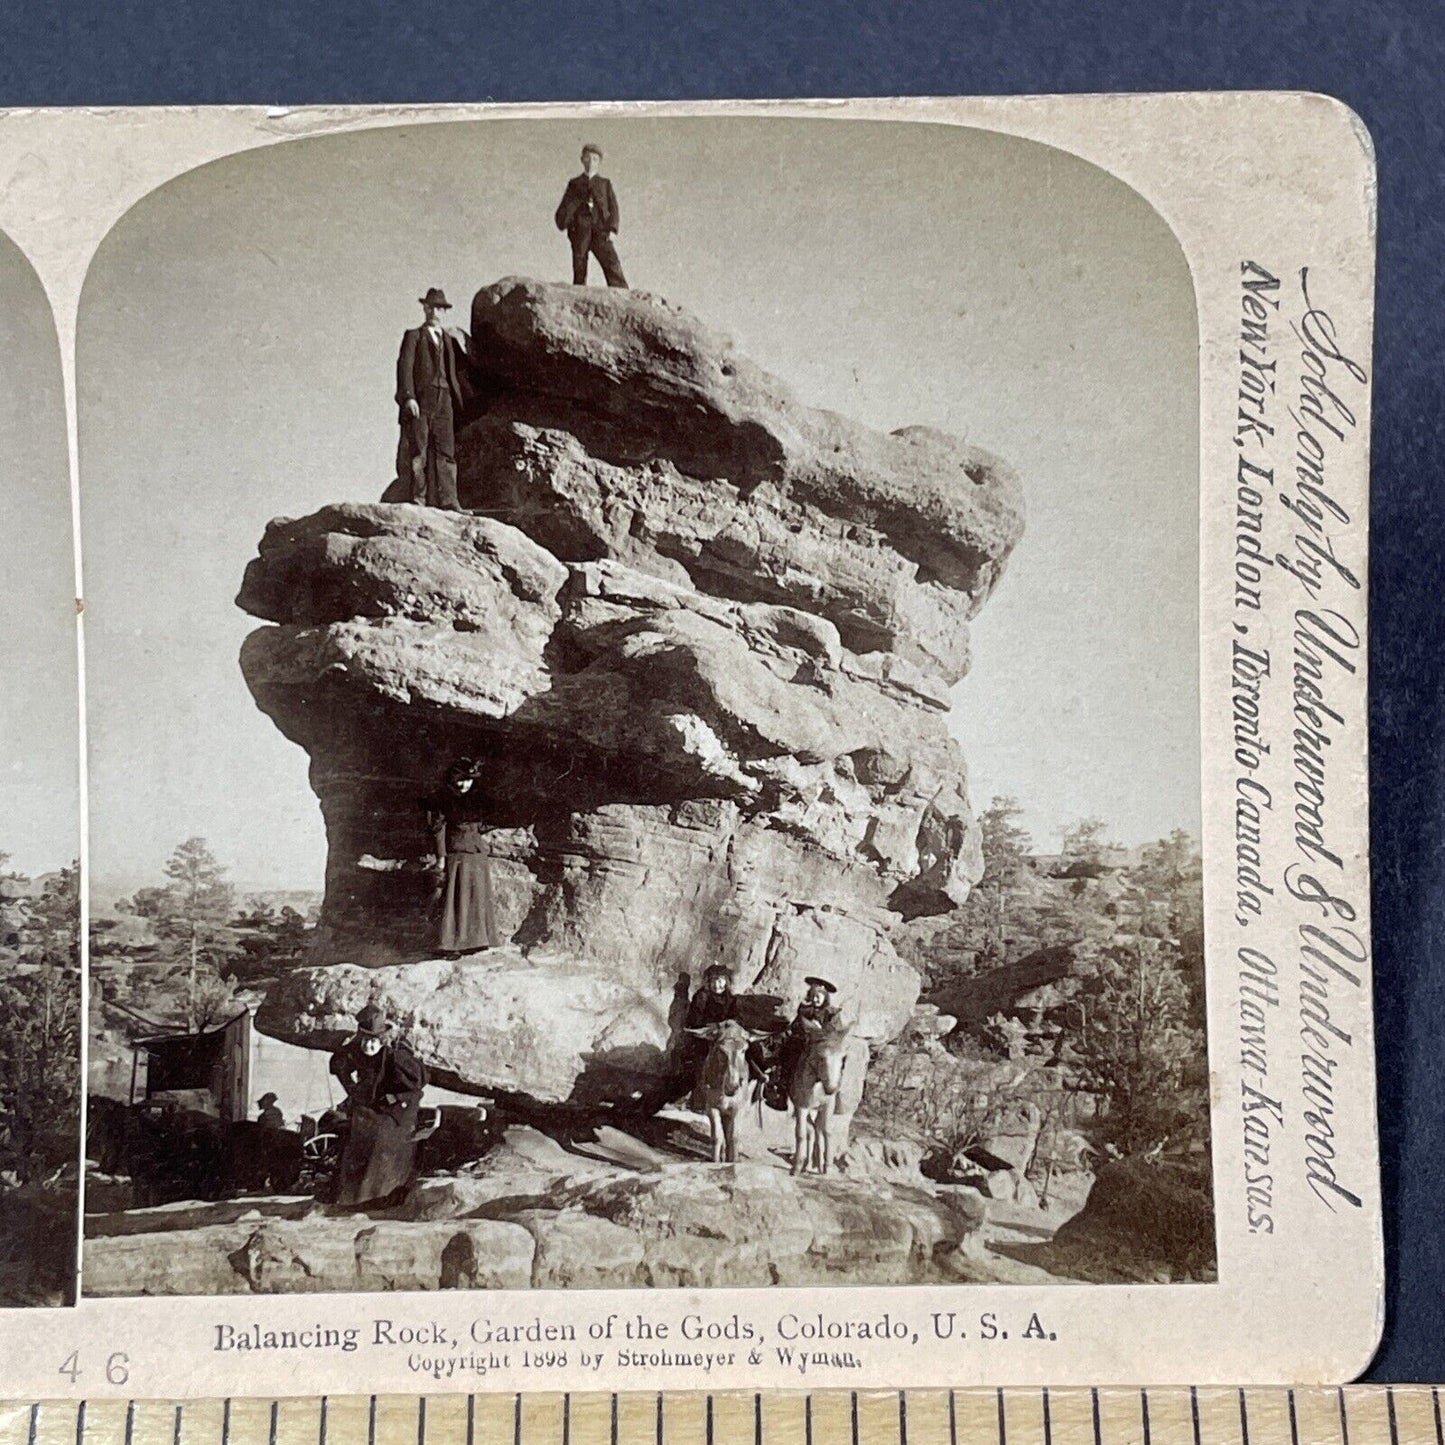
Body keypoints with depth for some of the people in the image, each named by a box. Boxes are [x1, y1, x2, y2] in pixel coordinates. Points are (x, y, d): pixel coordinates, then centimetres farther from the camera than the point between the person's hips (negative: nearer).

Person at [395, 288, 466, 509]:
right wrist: (408, 397, -17)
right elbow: (404, 366, -3)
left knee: (445, 450, -4)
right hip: (420, 400, -4)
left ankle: (447, 501, -8)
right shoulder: (414, 336, 9)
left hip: (444, 401, 4)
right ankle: (416, 498, -8)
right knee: (416, 450, -7)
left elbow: (458, 367, 24)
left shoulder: (449, 340, 23)